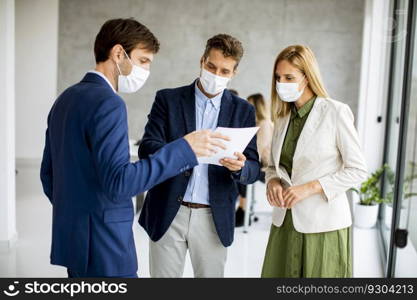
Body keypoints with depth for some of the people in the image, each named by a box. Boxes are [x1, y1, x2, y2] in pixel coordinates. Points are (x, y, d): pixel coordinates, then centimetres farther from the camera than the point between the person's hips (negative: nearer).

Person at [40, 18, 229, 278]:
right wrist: (184, 149, -25)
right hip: (103, 245, -9)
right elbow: (118, 183, -27)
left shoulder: (66, 99, 10)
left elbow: (48, 174, 14)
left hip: (71, 235, 9)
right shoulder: (107, 103, -18)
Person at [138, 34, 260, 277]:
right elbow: (147, 148, -8)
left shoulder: (243, 110, 4)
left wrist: (239, 167, -23)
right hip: (168, 214, -1)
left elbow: (254, 169, 2)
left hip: (214, 218, 1)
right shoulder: (168, 99, 1)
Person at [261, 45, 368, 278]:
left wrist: (310, 188, -17)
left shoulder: (336, 112, -9)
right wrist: (272, 180, -6)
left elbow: (358, 171, -8)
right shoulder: (283, 116, 9)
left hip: (323, 224, -5)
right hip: (285, 222, 5)